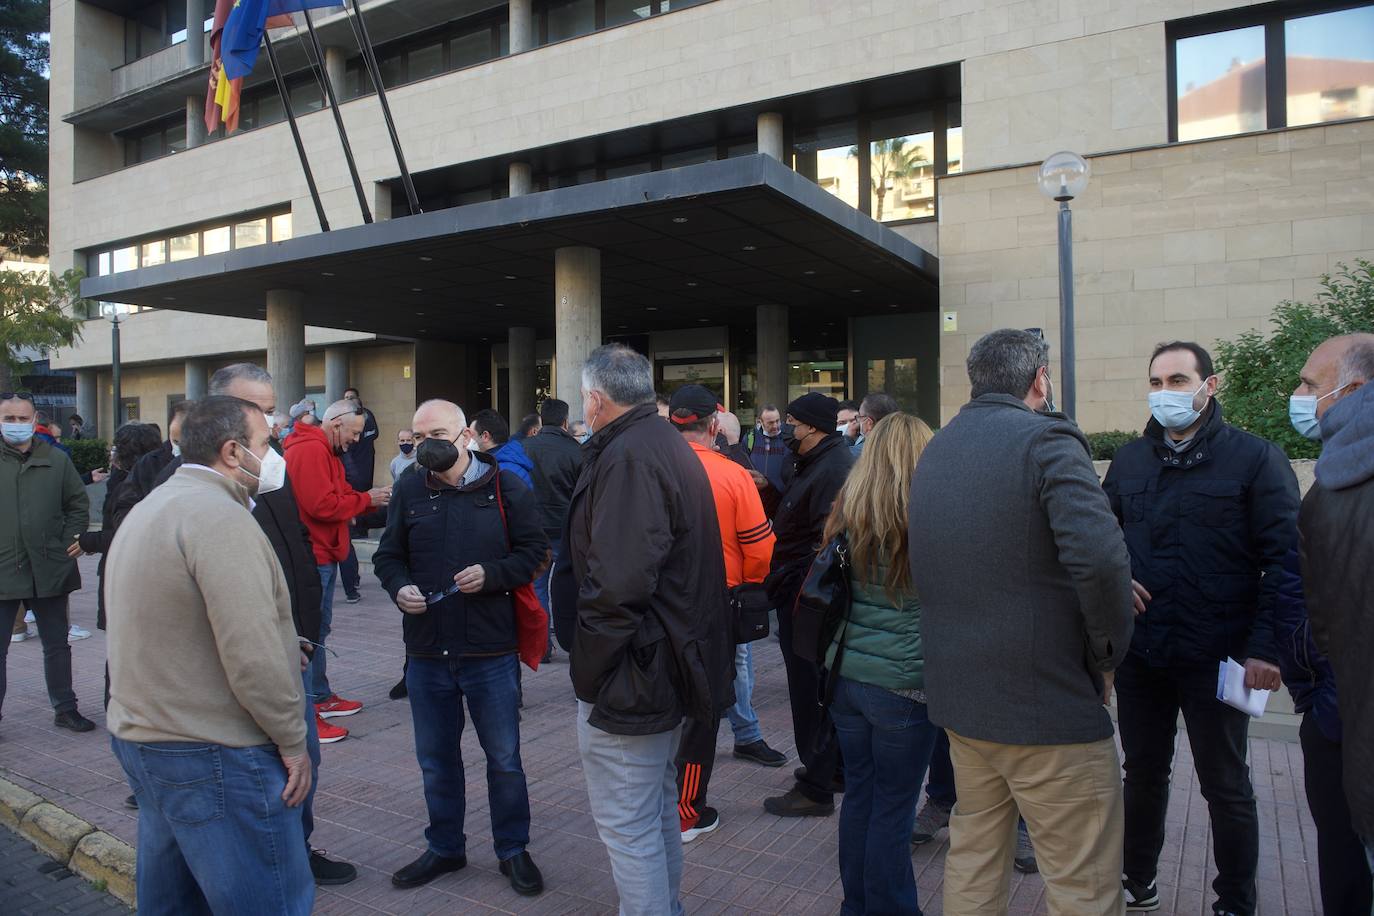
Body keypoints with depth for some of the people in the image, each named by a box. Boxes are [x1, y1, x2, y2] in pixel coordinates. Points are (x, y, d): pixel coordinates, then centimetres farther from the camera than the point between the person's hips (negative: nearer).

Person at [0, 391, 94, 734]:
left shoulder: (56, 459, 5)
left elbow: (78, 504, 13)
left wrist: (73, 540, 0)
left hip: (49, 569, 2)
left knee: (57, 644, 12)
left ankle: (65, 708, 24)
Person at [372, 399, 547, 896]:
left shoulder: (504, 487, -5)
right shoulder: (408, 490, 2)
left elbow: (532, 550, -2)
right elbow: (388, 555, 9)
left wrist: (492, 574, -19)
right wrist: (399, 587, -11)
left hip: (490, 652, -3)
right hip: (426, 651, 3)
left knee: (504, 758, 10)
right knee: (436, 759, 18)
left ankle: (513, 850, 30)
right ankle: (444, 847, 38)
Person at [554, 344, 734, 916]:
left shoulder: (628, 457, -21)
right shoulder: (668, 445, 11)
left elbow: (616, 585, -31)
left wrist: (588, 672, -17)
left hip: (628, 676, -11)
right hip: (671, 664, 11)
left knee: (626, 824, 2)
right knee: (658, 807, 25)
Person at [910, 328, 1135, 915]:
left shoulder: (934, 452, 11)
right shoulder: (1046, 440, -13)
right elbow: (1100, 558, -26)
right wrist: (1108, 654, -11)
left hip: (958, 692, 8)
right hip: (1048, 702, -8)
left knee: (973, 859, 20)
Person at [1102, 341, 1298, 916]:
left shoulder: (1255, 458, -5)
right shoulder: (1129, 460, 8)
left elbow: (1284, 559, -9)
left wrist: (1265, 646, -17)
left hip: (1215, 656, -4)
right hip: (1140, 651, 4)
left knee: (1225, 785, 11)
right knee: (1143, 773, 17)